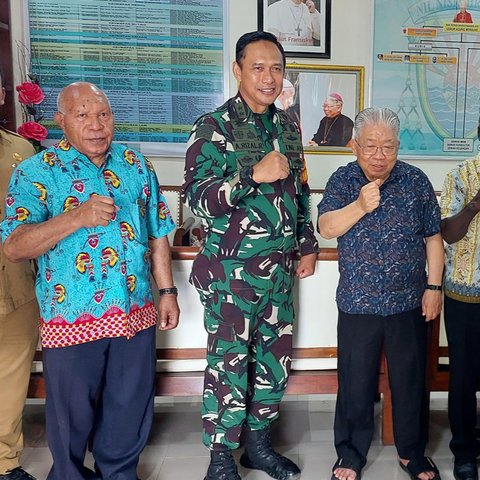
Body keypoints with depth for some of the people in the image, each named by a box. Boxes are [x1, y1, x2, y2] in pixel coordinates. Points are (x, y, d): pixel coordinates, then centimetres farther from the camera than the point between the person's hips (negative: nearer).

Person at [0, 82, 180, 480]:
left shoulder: (136, 166, 7)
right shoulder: (36, 171, -6)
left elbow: (157, 234, 11)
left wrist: (167, 291, 8)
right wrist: (77, 217, -30)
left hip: (136, 313, 4)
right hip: (71, 318, -3)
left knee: (131, 408, 17)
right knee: (73, 415, 13)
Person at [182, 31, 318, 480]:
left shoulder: (287, 126, 11)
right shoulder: (213, 127, -9)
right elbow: (197, 198, -17)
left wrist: (308, 244, 16)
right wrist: (254, 174, -27)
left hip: (280, 270, 7)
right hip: (231, 271, -6)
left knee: (275, 360, 15)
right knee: (229, 364, 3)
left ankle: (258, 442, 35)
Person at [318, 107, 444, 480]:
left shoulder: (416, 180, 0)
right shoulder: (343, 180, -2)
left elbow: (433, 237, 4)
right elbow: (326, 228, -14)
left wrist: (434, 286, 0)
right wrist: (360, 206, -30)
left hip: (409, 303, 1)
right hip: (358, 304, -1)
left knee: (410, 380, 13)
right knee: (356, 383, 10)